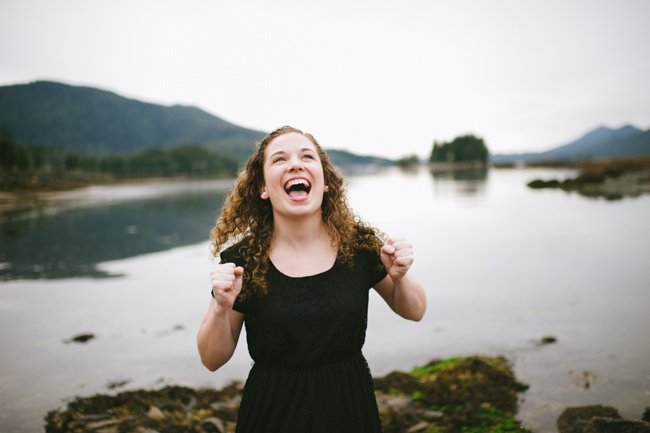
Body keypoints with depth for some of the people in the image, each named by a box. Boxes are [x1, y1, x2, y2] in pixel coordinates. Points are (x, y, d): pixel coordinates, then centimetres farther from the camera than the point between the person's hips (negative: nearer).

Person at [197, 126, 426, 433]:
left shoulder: (360, 244, -11)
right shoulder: (241, 260, -15)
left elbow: (413, 312, 3)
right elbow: (213, 360, -6)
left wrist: (399, 277, -17)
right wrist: (221, 308, -25)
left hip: (351, 407, 2)